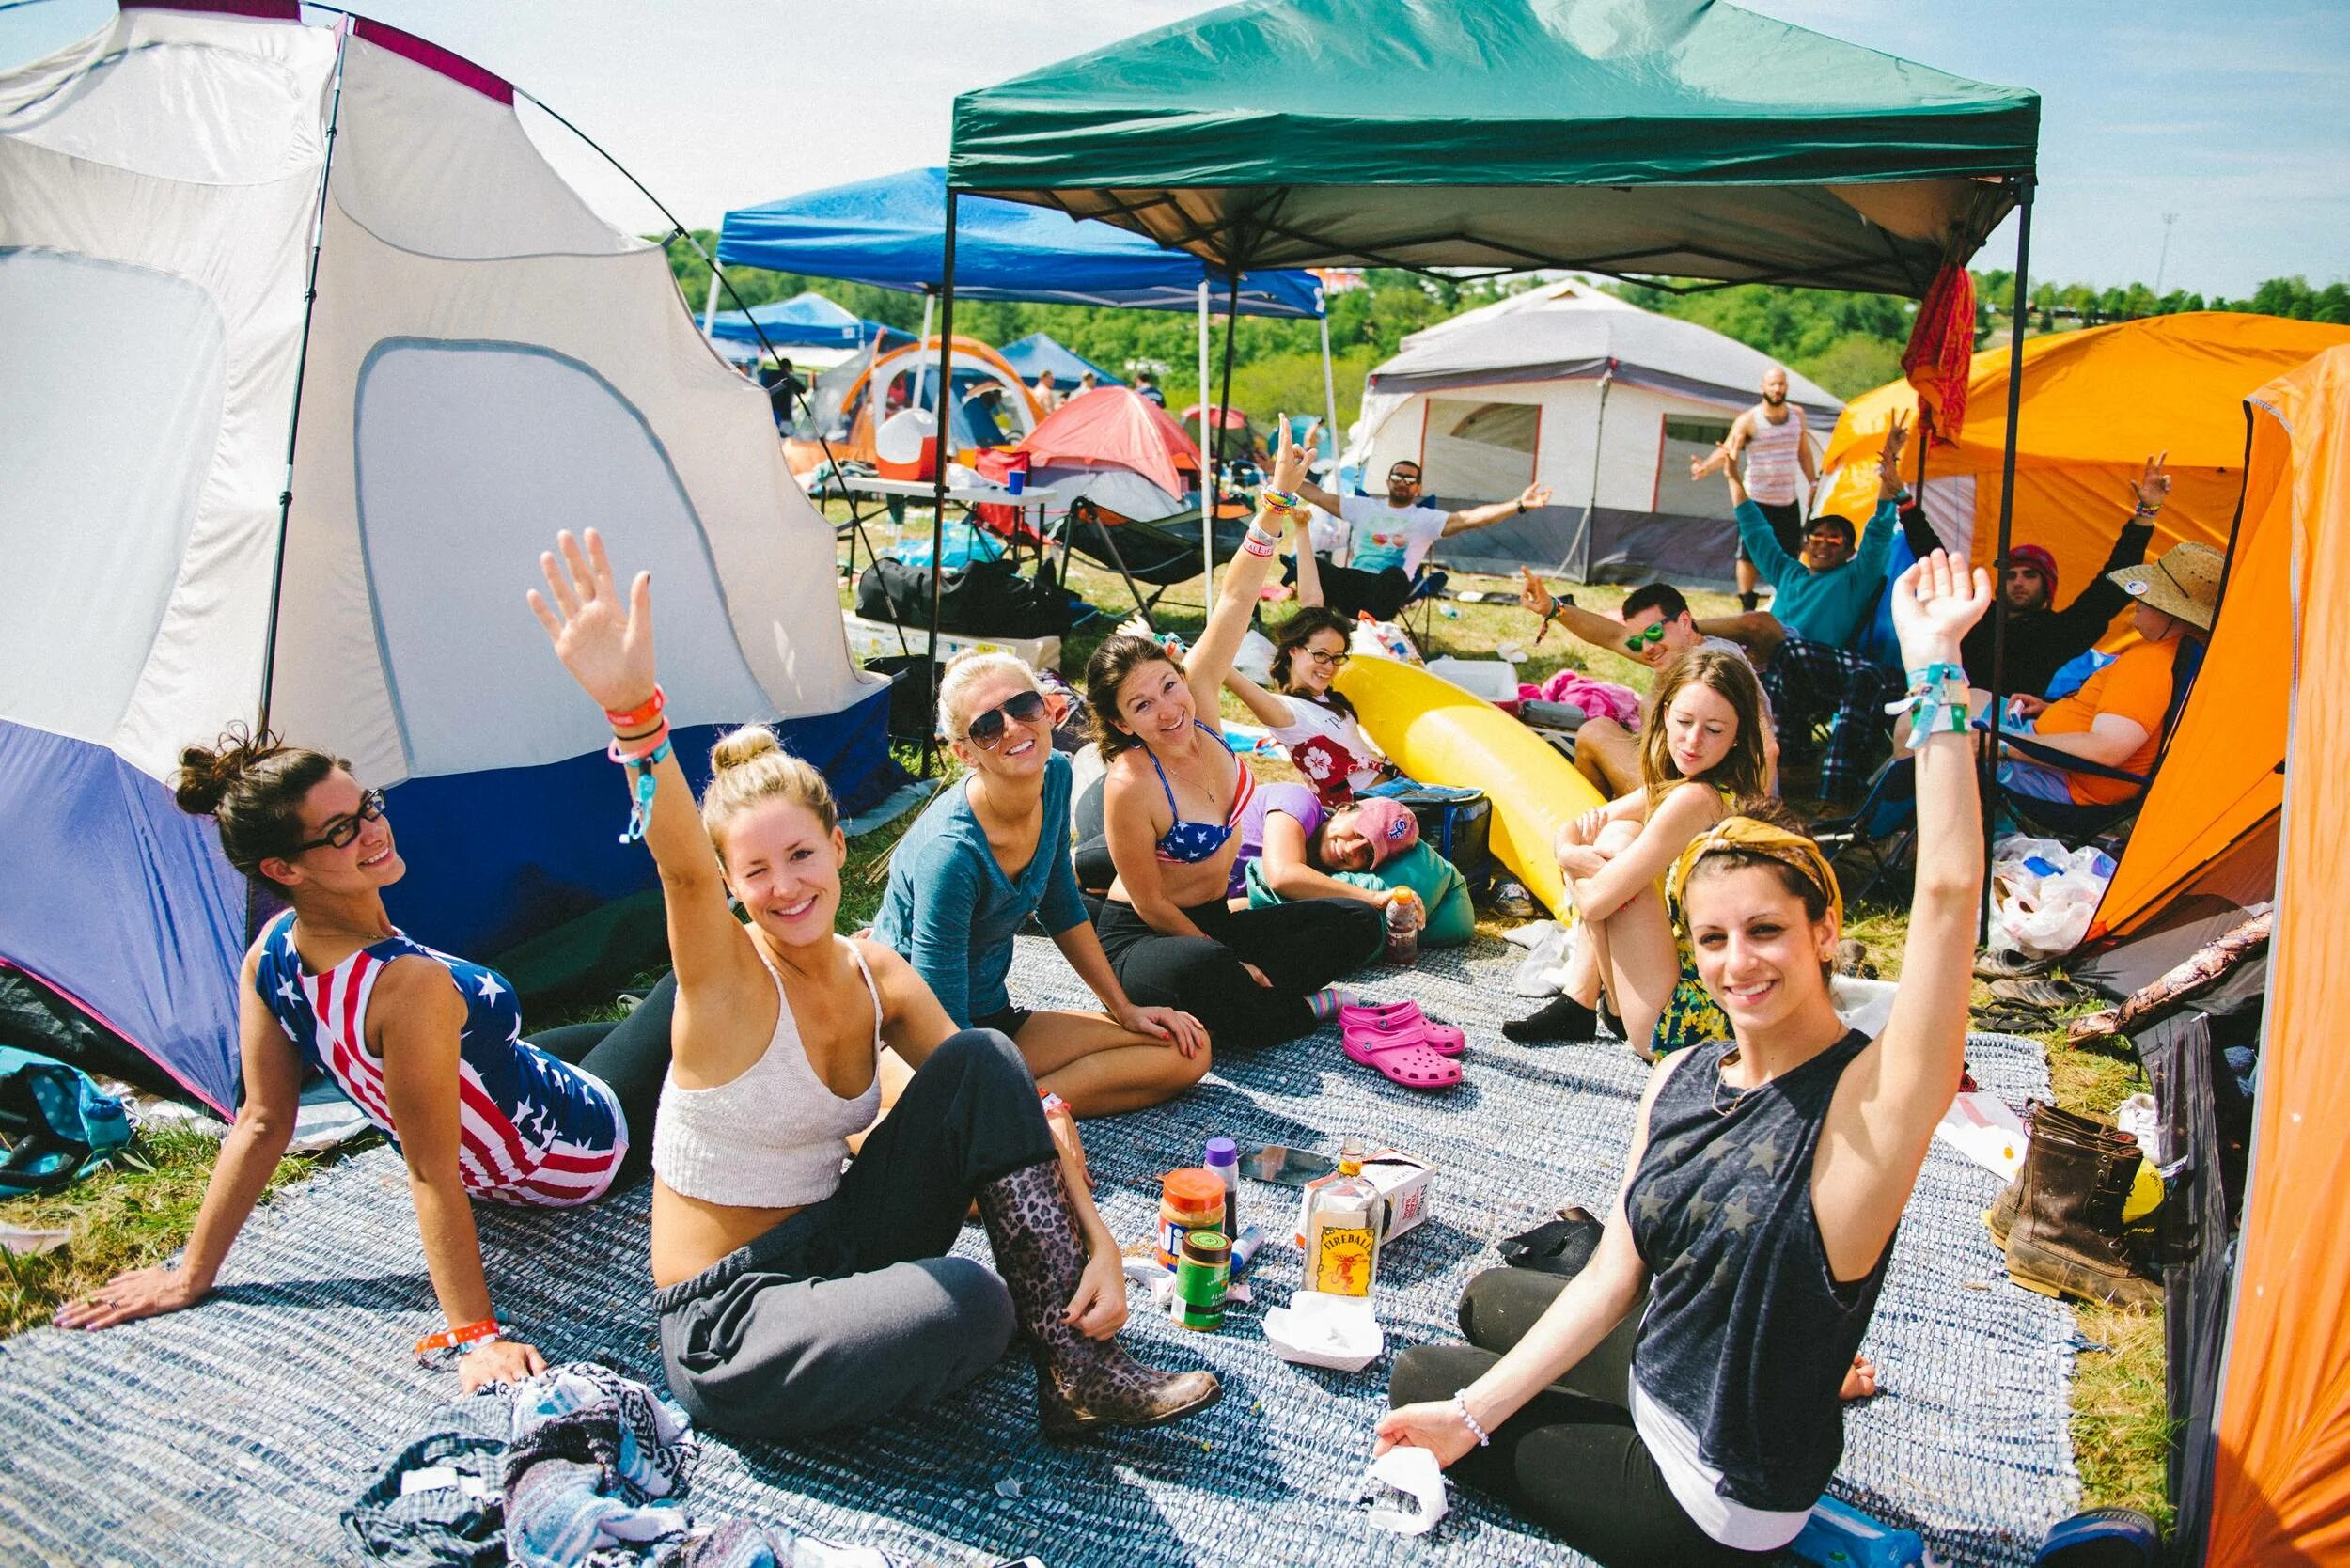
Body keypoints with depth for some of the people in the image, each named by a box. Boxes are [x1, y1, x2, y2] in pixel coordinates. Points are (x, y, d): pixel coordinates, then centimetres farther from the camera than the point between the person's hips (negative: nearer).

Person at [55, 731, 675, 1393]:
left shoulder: (271, 953, -16)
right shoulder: (412, 985, -40)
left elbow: (260, 1123, -11)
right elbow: (431, 1176, -35)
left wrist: (192, 1273, 0)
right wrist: (476, 1336, -30)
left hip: (493, 1169, 7)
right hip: (582, 1152, -7)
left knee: (613, 1029, 34)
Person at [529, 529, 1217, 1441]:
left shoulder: (878, 975, -2)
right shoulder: (725, 976, -18)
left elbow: (1009, 1105, 0)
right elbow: (678, 864, -40)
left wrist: (1096, 1241, -13)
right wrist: (631, 709, -59)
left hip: (835, 1249, 6)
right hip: (725, 1323, -6)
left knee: (984, 1059, -15)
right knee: (968, 1308, -35)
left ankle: (1078, 1364, -12)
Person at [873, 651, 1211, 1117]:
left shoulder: (1054, 776, -5)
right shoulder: (950, 852, -27)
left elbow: (1061, 908, 11)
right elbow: (942, 1024, -25)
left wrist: (1125, 1010, 10)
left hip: (995, 1020, 9)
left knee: (1188, 1050, -4)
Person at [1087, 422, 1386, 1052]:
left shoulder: (1195, 696, -11)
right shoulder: (1129, 788, -27)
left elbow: (1235, 599, -12)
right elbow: (1151, 905, -18)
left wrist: (1279, 498, -21)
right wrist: (1231, 963, -10)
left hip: (1215, 920, 8)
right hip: (1143, 940, -7)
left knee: (1360, 925, 1)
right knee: (1208, 974, -41)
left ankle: (1233, 996, -7)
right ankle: (1303, 1008, -11)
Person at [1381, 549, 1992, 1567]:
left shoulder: (1870, 1099, -27)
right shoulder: (1679, 1079, -6)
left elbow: (1947, 894, -43)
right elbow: (1613, 1277, -1)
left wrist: (1932, 664, -42)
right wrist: (1471, 1413, -4)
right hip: (1653, 1372, 8)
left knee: (1419, 1373, 8)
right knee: (1487, 1298, 33)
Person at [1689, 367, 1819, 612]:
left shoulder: (1797, 415, 5)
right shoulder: (1748, 420, -12)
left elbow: (1803, 451, 17)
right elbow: (1727, 451, -24)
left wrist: (1813, 483, 18)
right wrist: (1705, 466, -44)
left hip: (1789, 500, 5)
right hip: (1757, 501, -4)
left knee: (1788, 555, 9)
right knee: (1749, 555, -4)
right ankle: (1748, 608, 6)